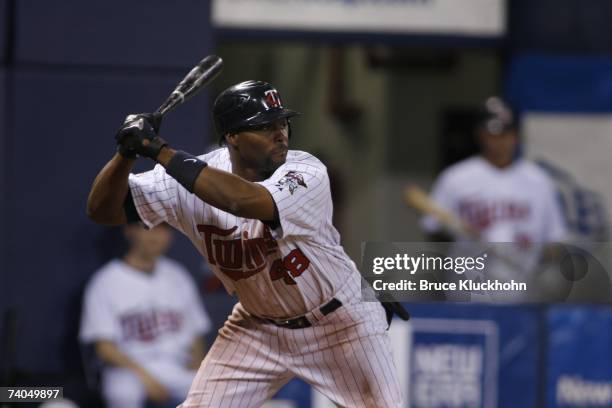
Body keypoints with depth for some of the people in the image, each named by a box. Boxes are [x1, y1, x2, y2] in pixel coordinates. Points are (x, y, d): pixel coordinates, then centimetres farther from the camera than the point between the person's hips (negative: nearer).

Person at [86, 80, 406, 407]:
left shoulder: (307, 174, -28)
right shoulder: (195, 175, -17)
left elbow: (242, 200, -48)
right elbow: (103, 209, -17)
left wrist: (159, 151, -45)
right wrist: (127, 152, -35)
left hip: (340, 322, -3)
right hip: (257, 326, 3)